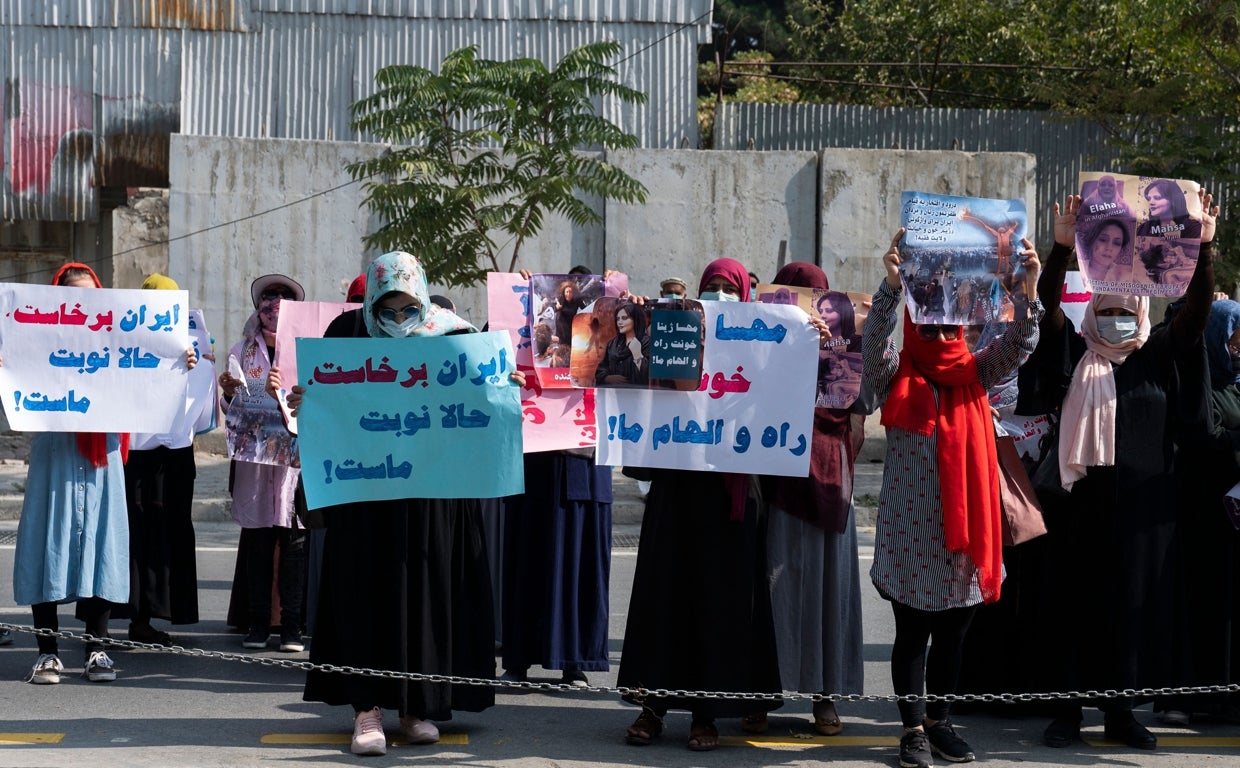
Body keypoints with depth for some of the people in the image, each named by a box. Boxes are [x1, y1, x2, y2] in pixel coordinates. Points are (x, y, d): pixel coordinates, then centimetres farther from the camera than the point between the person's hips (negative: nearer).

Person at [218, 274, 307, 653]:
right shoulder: (242, 350, 15)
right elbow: (231, 409, 15)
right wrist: (228, 392, -6)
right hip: (252, 454, 2)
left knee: (293, 538, -5)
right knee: (255, 539, 2)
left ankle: (291, 625, -1)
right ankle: (257, 622, 8)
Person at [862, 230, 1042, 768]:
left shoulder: (974, 374, 8)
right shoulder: (895, 375, 0)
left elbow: (1018, 345, -4)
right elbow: (874, 339, -18)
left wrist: (1028, 291, -22)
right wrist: (893, 284, -34)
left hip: (964, 523, 4)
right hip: (909, 525, -3)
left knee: (954, 629, 11)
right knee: (912, 631, 2)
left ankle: (940, 720, 23)